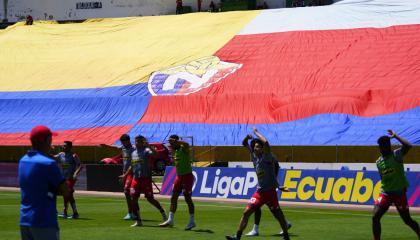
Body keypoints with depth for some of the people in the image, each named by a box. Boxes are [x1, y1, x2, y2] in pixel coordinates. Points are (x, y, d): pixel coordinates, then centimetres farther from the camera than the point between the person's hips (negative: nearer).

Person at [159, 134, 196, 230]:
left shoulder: (183, 149, -14)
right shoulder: (175, 151, 11)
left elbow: (187, 144, -38)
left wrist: (175, 140, -39)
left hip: (187, 176, -8)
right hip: (179, 176, 8)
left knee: (187, 198, -4)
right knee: (173, 198, 7)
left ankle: (192, 221, 4)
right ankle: (170, 220, 11)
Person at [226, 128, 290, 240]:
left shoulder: (266, 157, -10)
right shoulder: (254, 156, 8)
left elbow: (265, 142, -29)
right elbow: (245, 144, 18)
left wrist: (256, 133, -14)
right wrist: (247, 137, -4)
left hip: (270, 191, -6)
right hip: (260, 191, 6)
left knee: (278, 214, 3)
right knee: (246, 212, -4)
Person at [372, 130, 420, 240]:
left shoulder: (396, 155, -8)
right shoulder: (378, 162, 8)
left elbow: (408, 146, -24)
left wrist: (395, 136, -15)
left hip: (399, 193, -5)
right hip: (385, 193, 5)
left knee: (407, 220, 5)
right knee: (375, 217, -11)